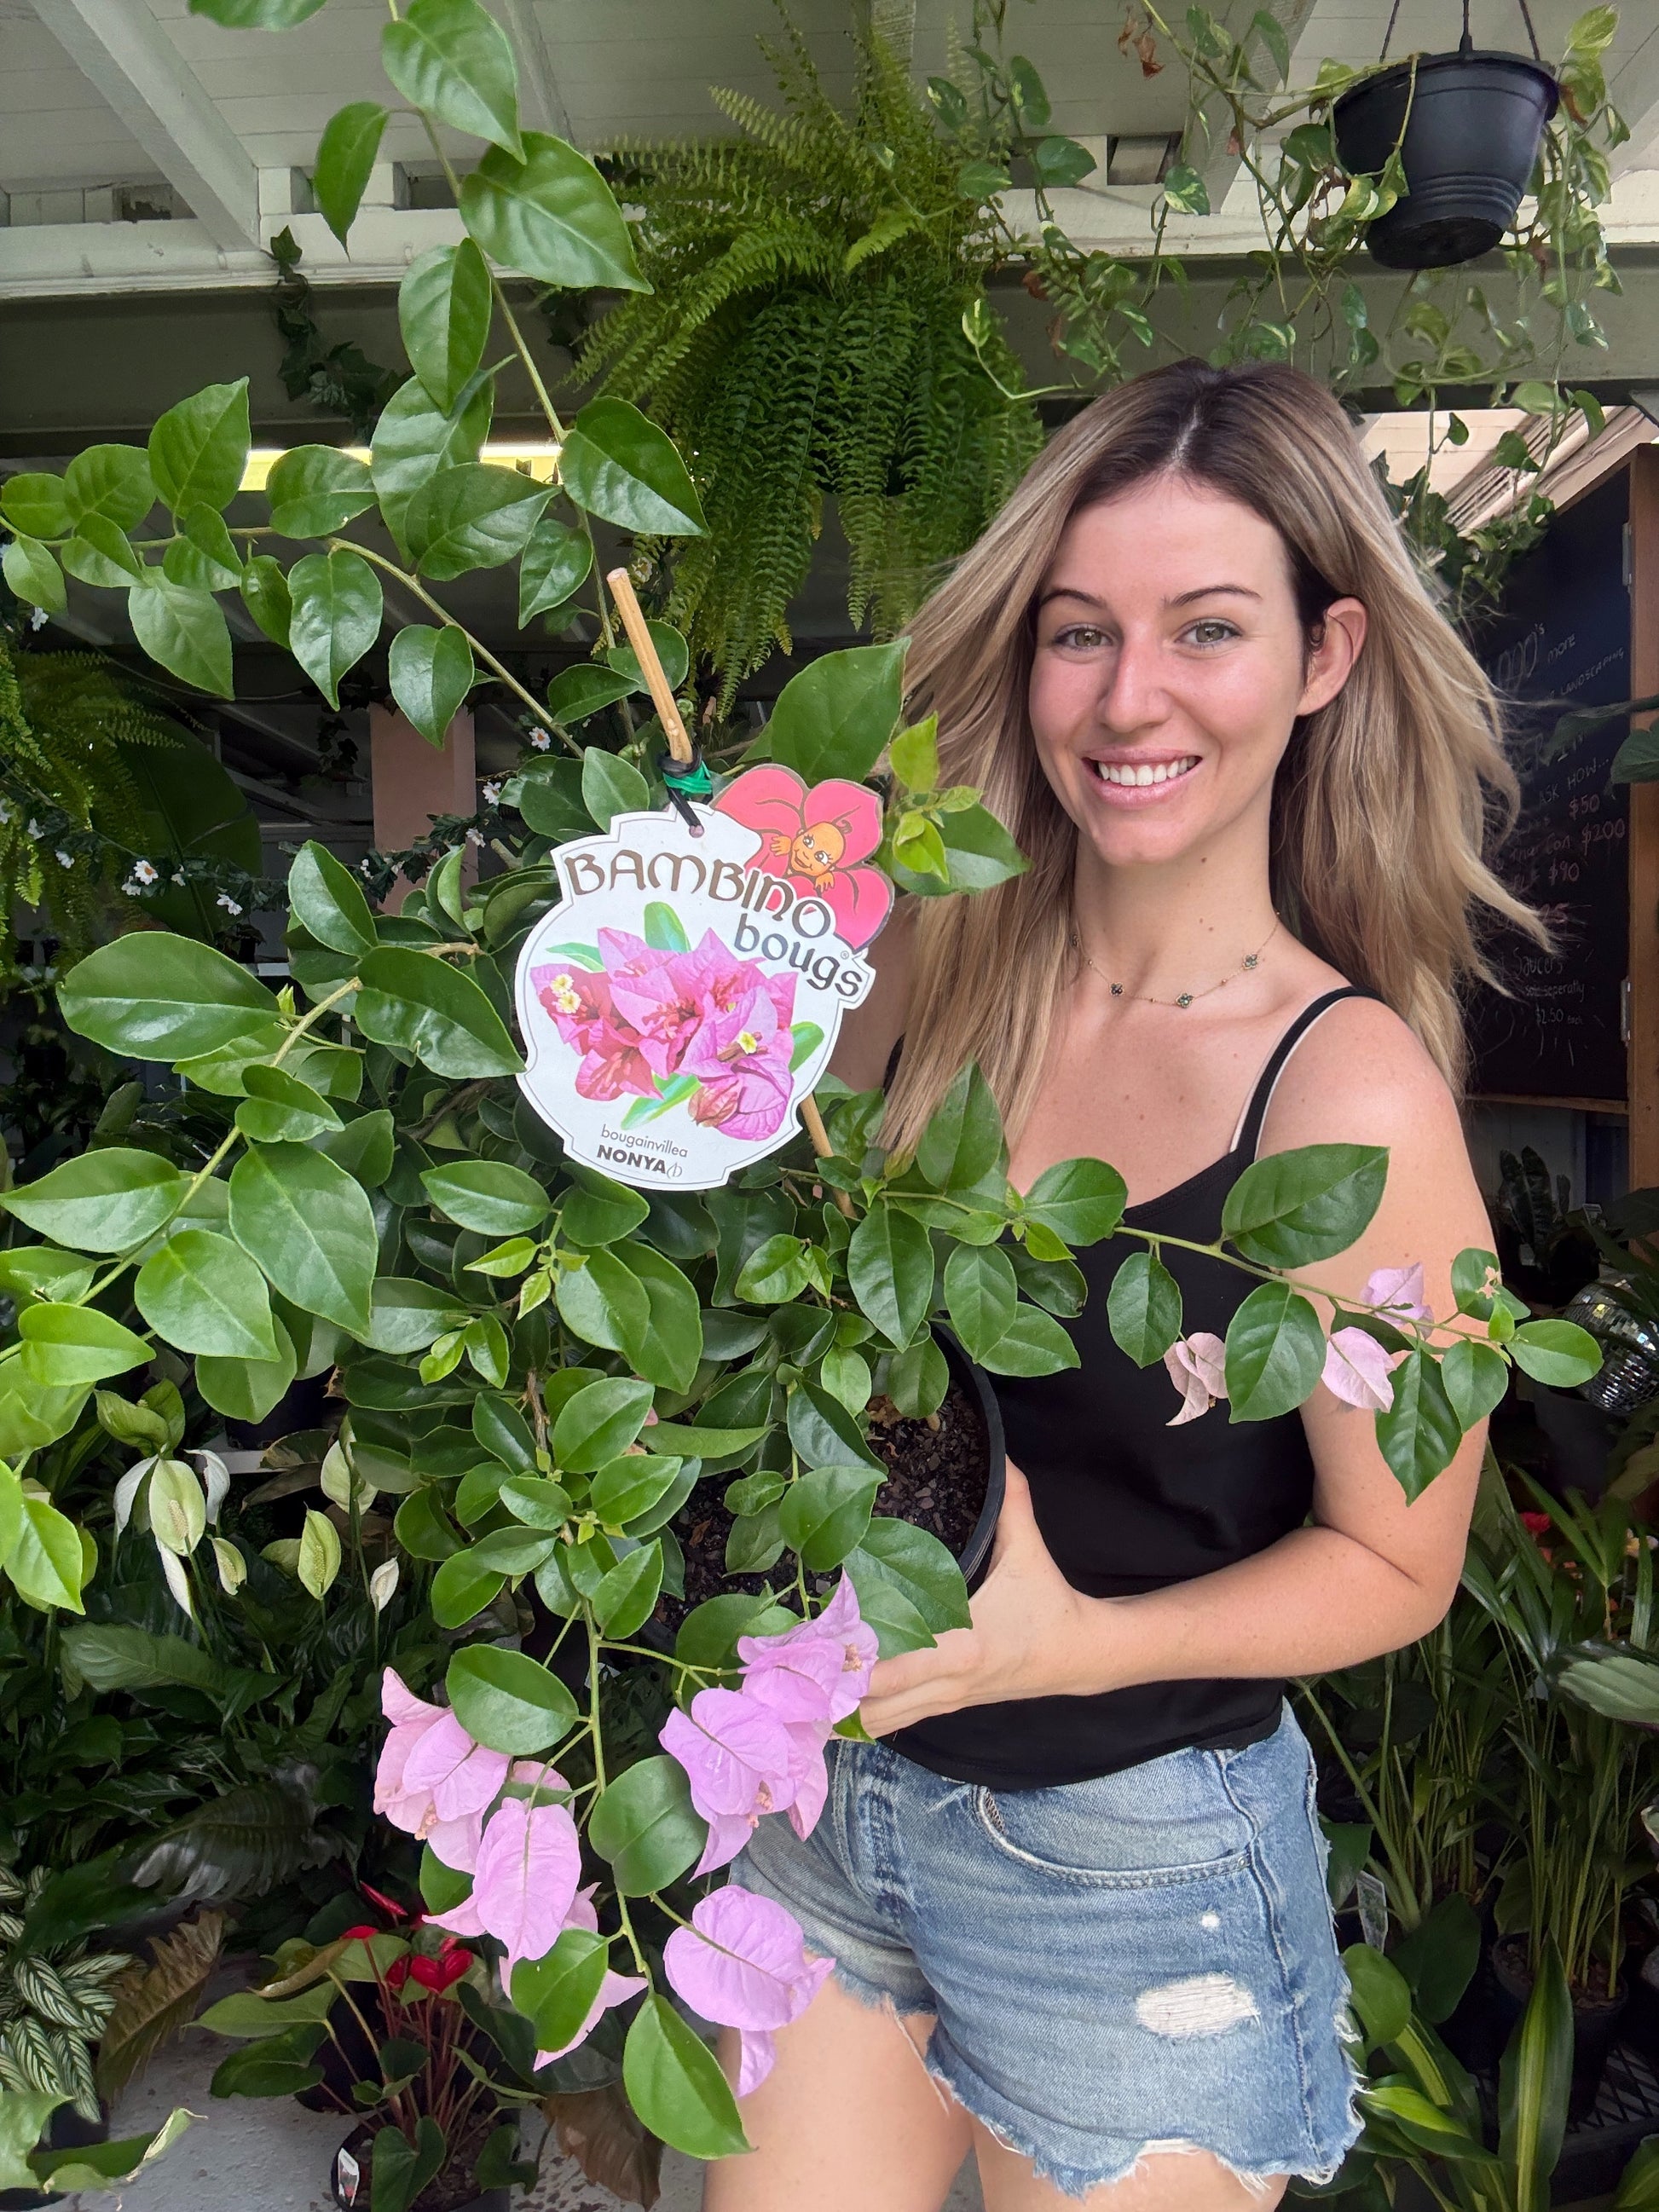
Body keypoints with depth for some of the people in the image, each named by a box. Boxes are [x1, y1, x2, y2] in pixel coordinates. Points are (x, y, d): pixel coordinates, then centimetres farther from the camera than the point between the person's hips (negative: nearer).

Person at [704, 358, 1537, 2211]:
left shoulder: (1350, 1089, -20)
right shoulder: (934, 970, -7)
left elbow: (1393, 1561, -10)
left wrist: (1083, 1643, -22)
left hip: (1125, 1853, -4)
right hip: (830, 1781, 4)